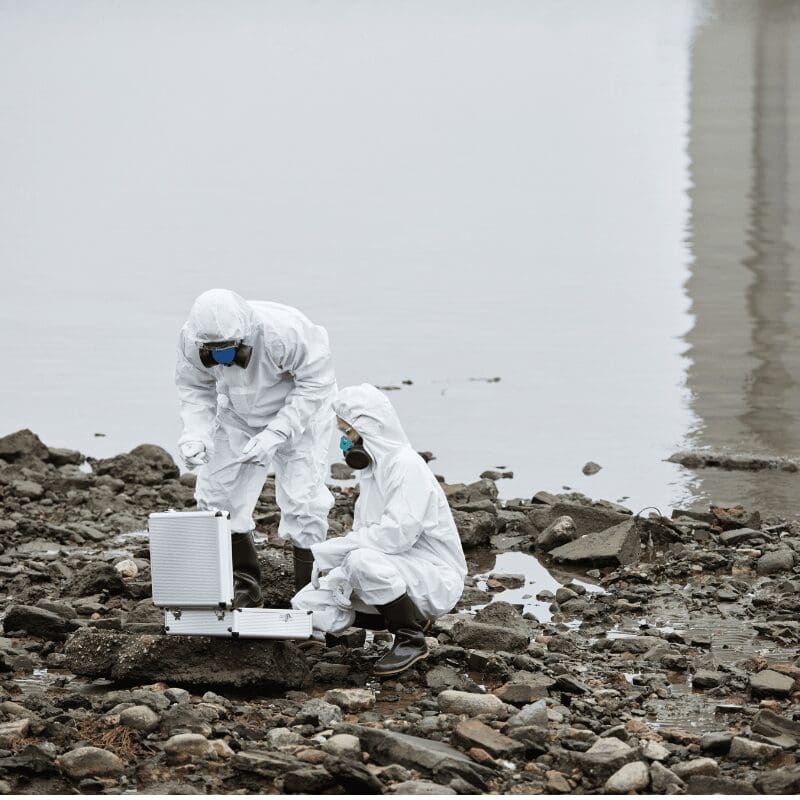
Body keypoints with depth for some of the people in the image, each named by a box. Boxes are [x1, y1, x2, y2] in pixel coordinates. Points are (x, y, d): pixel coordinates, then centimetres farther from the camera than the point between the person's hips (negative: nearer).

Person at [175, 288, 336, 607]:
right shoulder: (191, 339, -26)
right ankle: (243, 586, 16)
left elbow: (315, 382, -28)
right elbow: (194, 388, -8)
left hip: (298, 411, -5)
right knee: (216, 492, 0)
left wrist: (276, 434, -34)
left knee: (301, 498, -14)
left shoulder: (283, 332, -40)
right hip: (238, 414, 5)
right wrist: (195, 431, -26)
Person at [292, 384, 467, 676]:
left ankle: (411, 639, -15)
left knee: (363, 561, -36)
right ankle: (409, 617, 10)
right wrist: (335, 568, -7)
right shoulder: (372, 468, 11)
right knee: (307, 605, -2)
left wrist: (330, 550, -21)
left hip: (434, 574, -9)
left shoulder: (407, 465, -18)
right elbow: (365, 534, 11)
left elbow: (397, 534, -27)